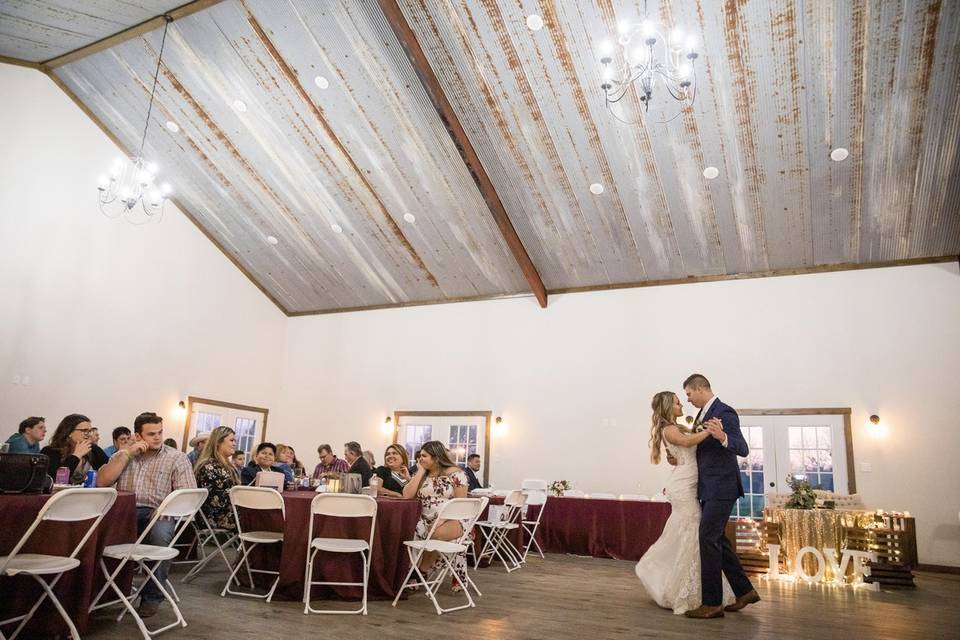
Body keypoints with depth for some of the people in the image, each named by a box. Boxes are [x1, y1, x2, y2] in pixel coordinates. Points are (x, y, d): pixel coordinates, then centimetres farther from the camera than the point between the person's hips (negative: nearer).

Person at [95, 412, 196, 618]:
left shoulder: (177, 458, 7)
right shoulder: (123, 455, 19)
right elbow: (102, 482, 4)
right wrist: (127, 453, -2)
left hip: (157, 514, -2)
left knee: (161, 533, -36)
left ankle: (152, 596, -14)